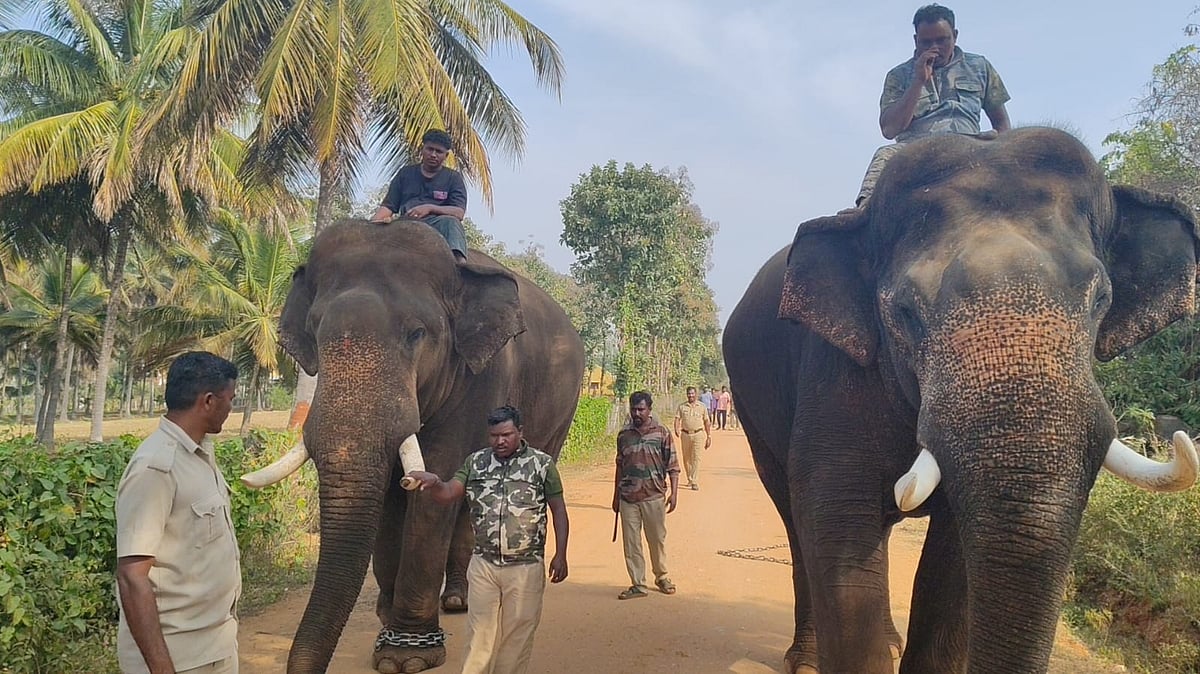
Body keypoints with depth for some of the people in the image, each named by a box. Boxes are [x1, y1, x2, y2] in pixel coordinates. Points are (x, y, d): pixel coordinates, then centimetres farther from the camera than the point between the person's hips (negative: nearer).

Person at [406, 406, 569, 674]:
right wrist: (433, 482, -22)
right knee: (480, 632, 6)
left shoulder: (541, 463, -2)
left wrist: (560, 556, -3)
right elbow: (447, 494, 1)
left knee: (517, 635, 8)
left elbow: (558, 510, 1)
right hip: (483, 564, 2)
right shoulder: (476, 461, 6)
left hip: (525, 566, -2)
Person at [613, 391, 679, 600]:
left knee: (657, 539, 10)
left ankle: (662, 577, 29)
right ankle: (638, 585, 13)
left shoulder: (662, 432, -2)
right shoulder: (624, 434, 6)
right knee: (631, 543, 3)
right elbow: (620, 467, 13)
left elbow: (672, 466, -1)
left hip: (654, 496, -2)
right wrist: (616, 496, 14)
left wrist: (674, 493, -8)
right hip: (628, 498, 2)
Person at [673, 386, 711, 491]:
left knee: (696, 458, -10)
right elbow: (677, 419, -1)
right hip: (685, 434, 2)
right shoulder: (682, 406, 6)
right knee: (686, 458, 9)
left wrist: (709, 436, 9)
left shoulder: (702, 406, 6)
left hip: (698, 435, -2)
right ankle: (690, 479, 26)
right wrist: (677, 430, -20)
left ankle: (695, 482, -13)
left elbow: (706, 422, 10)